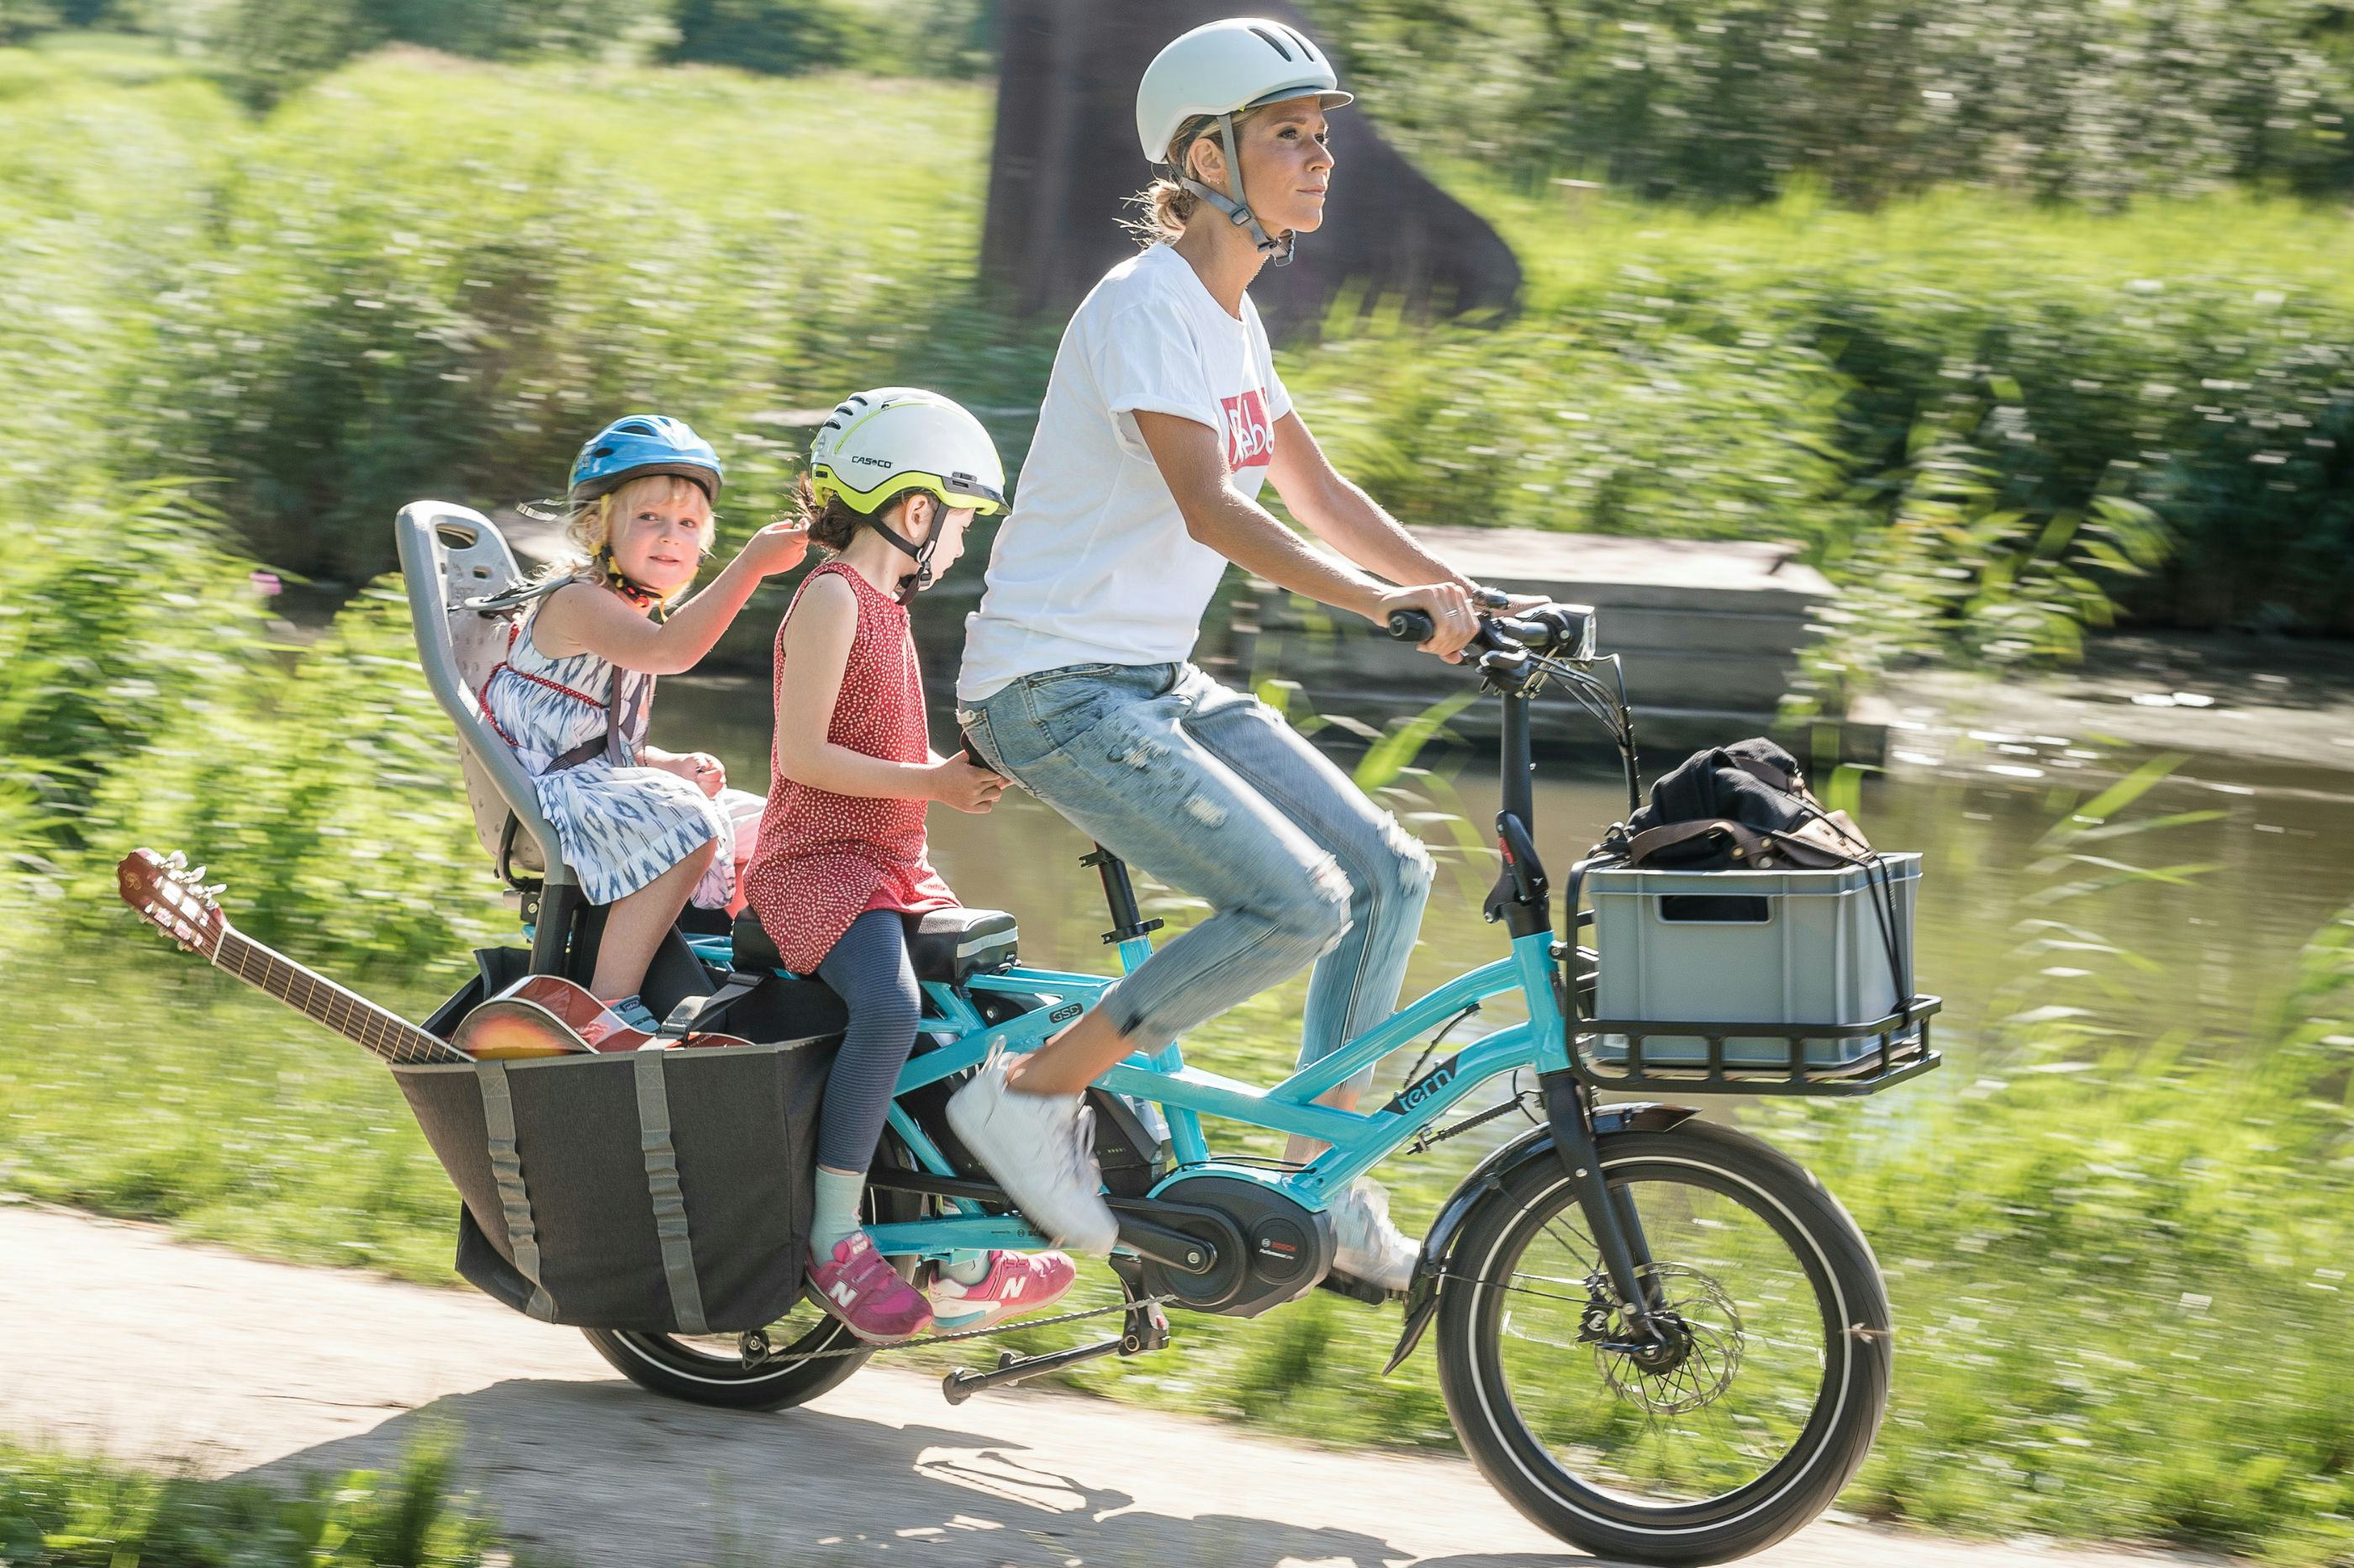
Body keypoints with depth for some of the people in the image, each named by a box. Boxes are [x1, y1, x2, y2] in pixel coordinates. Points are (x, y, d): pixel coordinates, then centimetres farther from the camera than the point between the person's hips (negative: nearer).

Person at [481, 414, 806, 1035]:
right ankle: (609, 1007, -35)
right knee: (686, 825, -33)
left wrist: (672, 765, 4)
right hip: (551, 792, -10)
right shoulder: (577, 601, -15)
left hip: (599, 785, 10)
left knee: (754, 830, 13)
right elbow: (670, 650, -35)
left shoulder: (630, 616, 18)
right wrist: (753, 563, -37)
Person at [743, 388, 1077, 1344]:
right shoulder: (833, 596, -10)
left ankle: (964, 1269, 12)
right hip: (817, 862, -10)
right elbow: (805, 752, -19)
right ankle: (835, 1240, -27)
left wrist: (964, 773, 9)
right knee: (890, 1005, -33)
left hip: (893, 869, 10)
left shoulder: (885, 606, 21)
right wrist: (926, 783, -20)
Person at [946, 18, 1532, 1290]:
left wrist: (1467, 598, 6)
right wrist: (1381, 604, -36)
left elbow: (1316, 492, 17)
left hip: (1155, 681, 9)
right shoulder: (1147, 305, -17)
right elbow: (1207, 509, -27)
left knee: (1389, 872, 1)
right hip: (1054, 687, -9)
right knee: (1299, 903, -21)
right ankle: (1028, 1094, -8)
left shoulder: (1232, 316, 12)